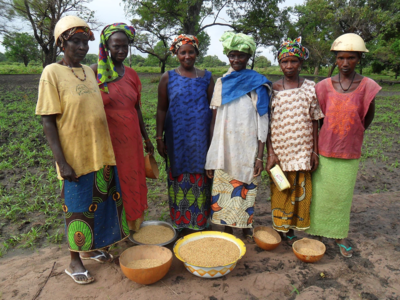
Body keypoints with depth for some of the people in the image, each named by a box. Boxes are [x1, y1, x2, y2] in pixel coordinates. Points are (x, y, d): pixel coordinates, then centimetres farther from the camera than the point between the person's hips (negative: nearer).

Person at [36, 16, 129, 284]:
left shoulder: (90, 71, 9)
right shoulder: (52, 73, -9)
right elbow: (48, 121, -12)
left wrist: (108, 150, 13)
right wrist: (62, 162, -17)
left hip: (102, 153, 6)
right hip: (76, 158, -6)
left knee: (103, 203, 16)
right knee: (78, 209, 6)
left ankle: (92, 248, 39)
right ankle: (75, 262, 27)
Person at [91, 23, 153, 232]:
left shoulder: (131, 74, 10)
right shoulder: (95, 72, -6)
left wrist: (146, 138, 16)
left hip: (131, 138, 5)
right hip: (108, 138, -5)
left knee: (132, 181, 12)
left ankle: (133, 225, 28)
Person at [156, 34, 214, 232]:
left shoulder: (206, 77, 7)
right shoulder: (168, 78, 5)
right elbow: (161, 109, 4)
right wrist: (159, 137, -1)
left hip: (201, 138, 1)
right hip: (176, 139, 0)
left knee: (200, 179, 5)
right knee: (178, 179, 6)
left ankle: (200, 223, 20)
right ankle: (179, 223, 22)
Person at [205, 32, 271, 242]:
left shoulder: (257, 83, 0)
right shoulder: (221, 83, 7)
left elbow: (263, 122, -3)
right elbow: (214, 120, 7)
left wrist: (260, 156, -8)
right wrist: (211, 155, 4)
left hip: (247, 149, -2)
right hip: (223, 149, 2)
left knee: (244, 190, 6)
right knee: (223, 191, 7)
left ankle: (246, 229, 28)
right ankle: (227, 231, 26)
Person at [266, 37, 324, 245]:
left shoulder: (311, 88, 3)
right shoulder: (273, 89, -1)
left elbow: (314, 122, 4)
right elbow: (266, 124, -2)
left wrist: (315, 151, 0)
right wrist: (270, 153, -8)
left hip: (302, 152, 1)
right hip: (279, 151, -1)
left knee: (299, 191, 7)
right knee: (279, 191, 7)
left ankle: (291, 230, 26)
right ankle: (278, 230, 26)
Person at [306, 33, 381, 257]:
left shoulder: (366, 86, -6)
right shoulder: (325, 86, -4)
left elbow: (368, 117, 7)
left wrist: (353, 135, 9)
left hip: (350, 154, 0)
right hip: (324, 152, 1)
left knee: (344, 195, 10)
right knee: (320, 193, 10)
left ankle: (340, 235, 28)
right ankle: (315, 231, 28)